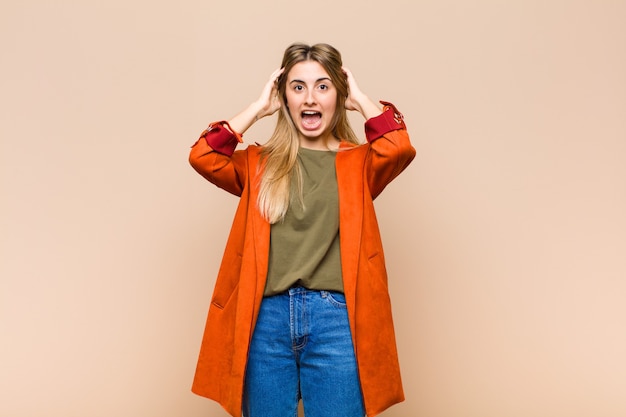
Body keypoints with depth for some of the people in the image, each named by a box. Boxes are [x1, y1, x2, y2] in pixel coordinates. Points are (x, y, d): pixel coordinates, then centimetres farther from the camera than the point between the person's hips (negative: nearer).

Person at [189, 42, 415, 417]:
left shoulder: (359, 162, 7)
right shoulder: (260, 162, 10)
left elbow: (399, 148, -13)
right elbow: (202, 157, -5)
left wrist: (360, 99, 2)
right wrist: (260, 107, 2)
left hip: (335, 318, -1)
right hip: (266, 318, 2)